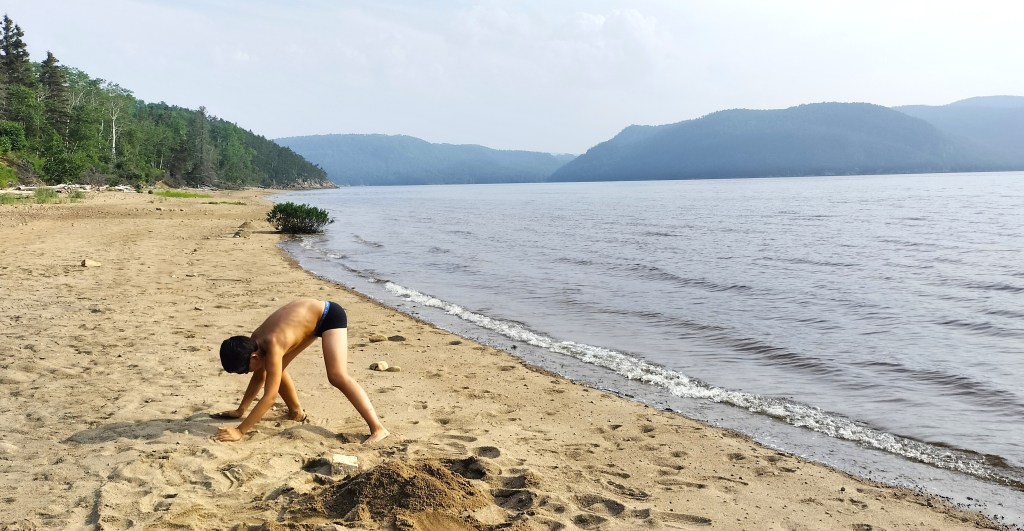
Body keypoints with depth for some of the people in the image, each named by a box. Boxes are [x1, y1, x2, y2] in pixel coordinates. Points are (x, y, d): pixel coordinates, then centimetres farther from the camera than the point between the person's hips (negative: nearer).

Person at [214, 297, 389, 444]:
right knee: (276, 370, 7)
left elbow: (269, 397, -34)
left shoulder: (272, 346, -33)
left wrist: (240, 431, -34)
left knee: (337, 376, -24)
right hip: (311, 318, 9)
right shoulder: (255, 341, -8)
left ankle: (378, 428, -27)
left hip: (330, 315, -9)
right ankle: (296, 413, 29)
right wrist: (240, 410, 11)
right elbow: (259, 377, 10)